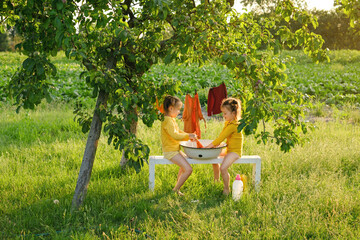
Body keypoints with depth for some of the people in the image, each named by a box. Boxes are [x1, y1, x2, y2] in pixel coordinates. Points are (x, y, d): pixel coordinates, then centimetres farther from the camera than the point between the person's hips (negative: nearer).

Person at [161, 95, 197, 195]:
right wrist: (188, 136, -25)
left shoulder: (171, 119, 13)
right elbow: (175, 135, -32)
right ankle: (175, 190, -4)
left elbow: (178, 132, 22)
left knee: (184, 166, 30)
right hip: (170, 151, -11)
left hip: (175, 149, 11)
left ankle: (177, 186, 37)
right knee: (188, 169, -17)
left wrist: (189, 135, 7)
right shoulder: (168, 121, -21)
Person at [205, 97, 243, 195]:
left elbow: (221, 138, -26)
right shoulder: (227, 123, 8)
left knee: (223, 168, -26)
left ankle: (226, 189, -9)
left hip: (235, 151, -11)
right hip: (228, 150, 11)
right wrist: (214, 144, -1)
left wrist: (209, 146, -23)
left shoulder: (233, 125, -24)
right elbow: (221, 137, 14)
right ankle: (216, 180, 40)